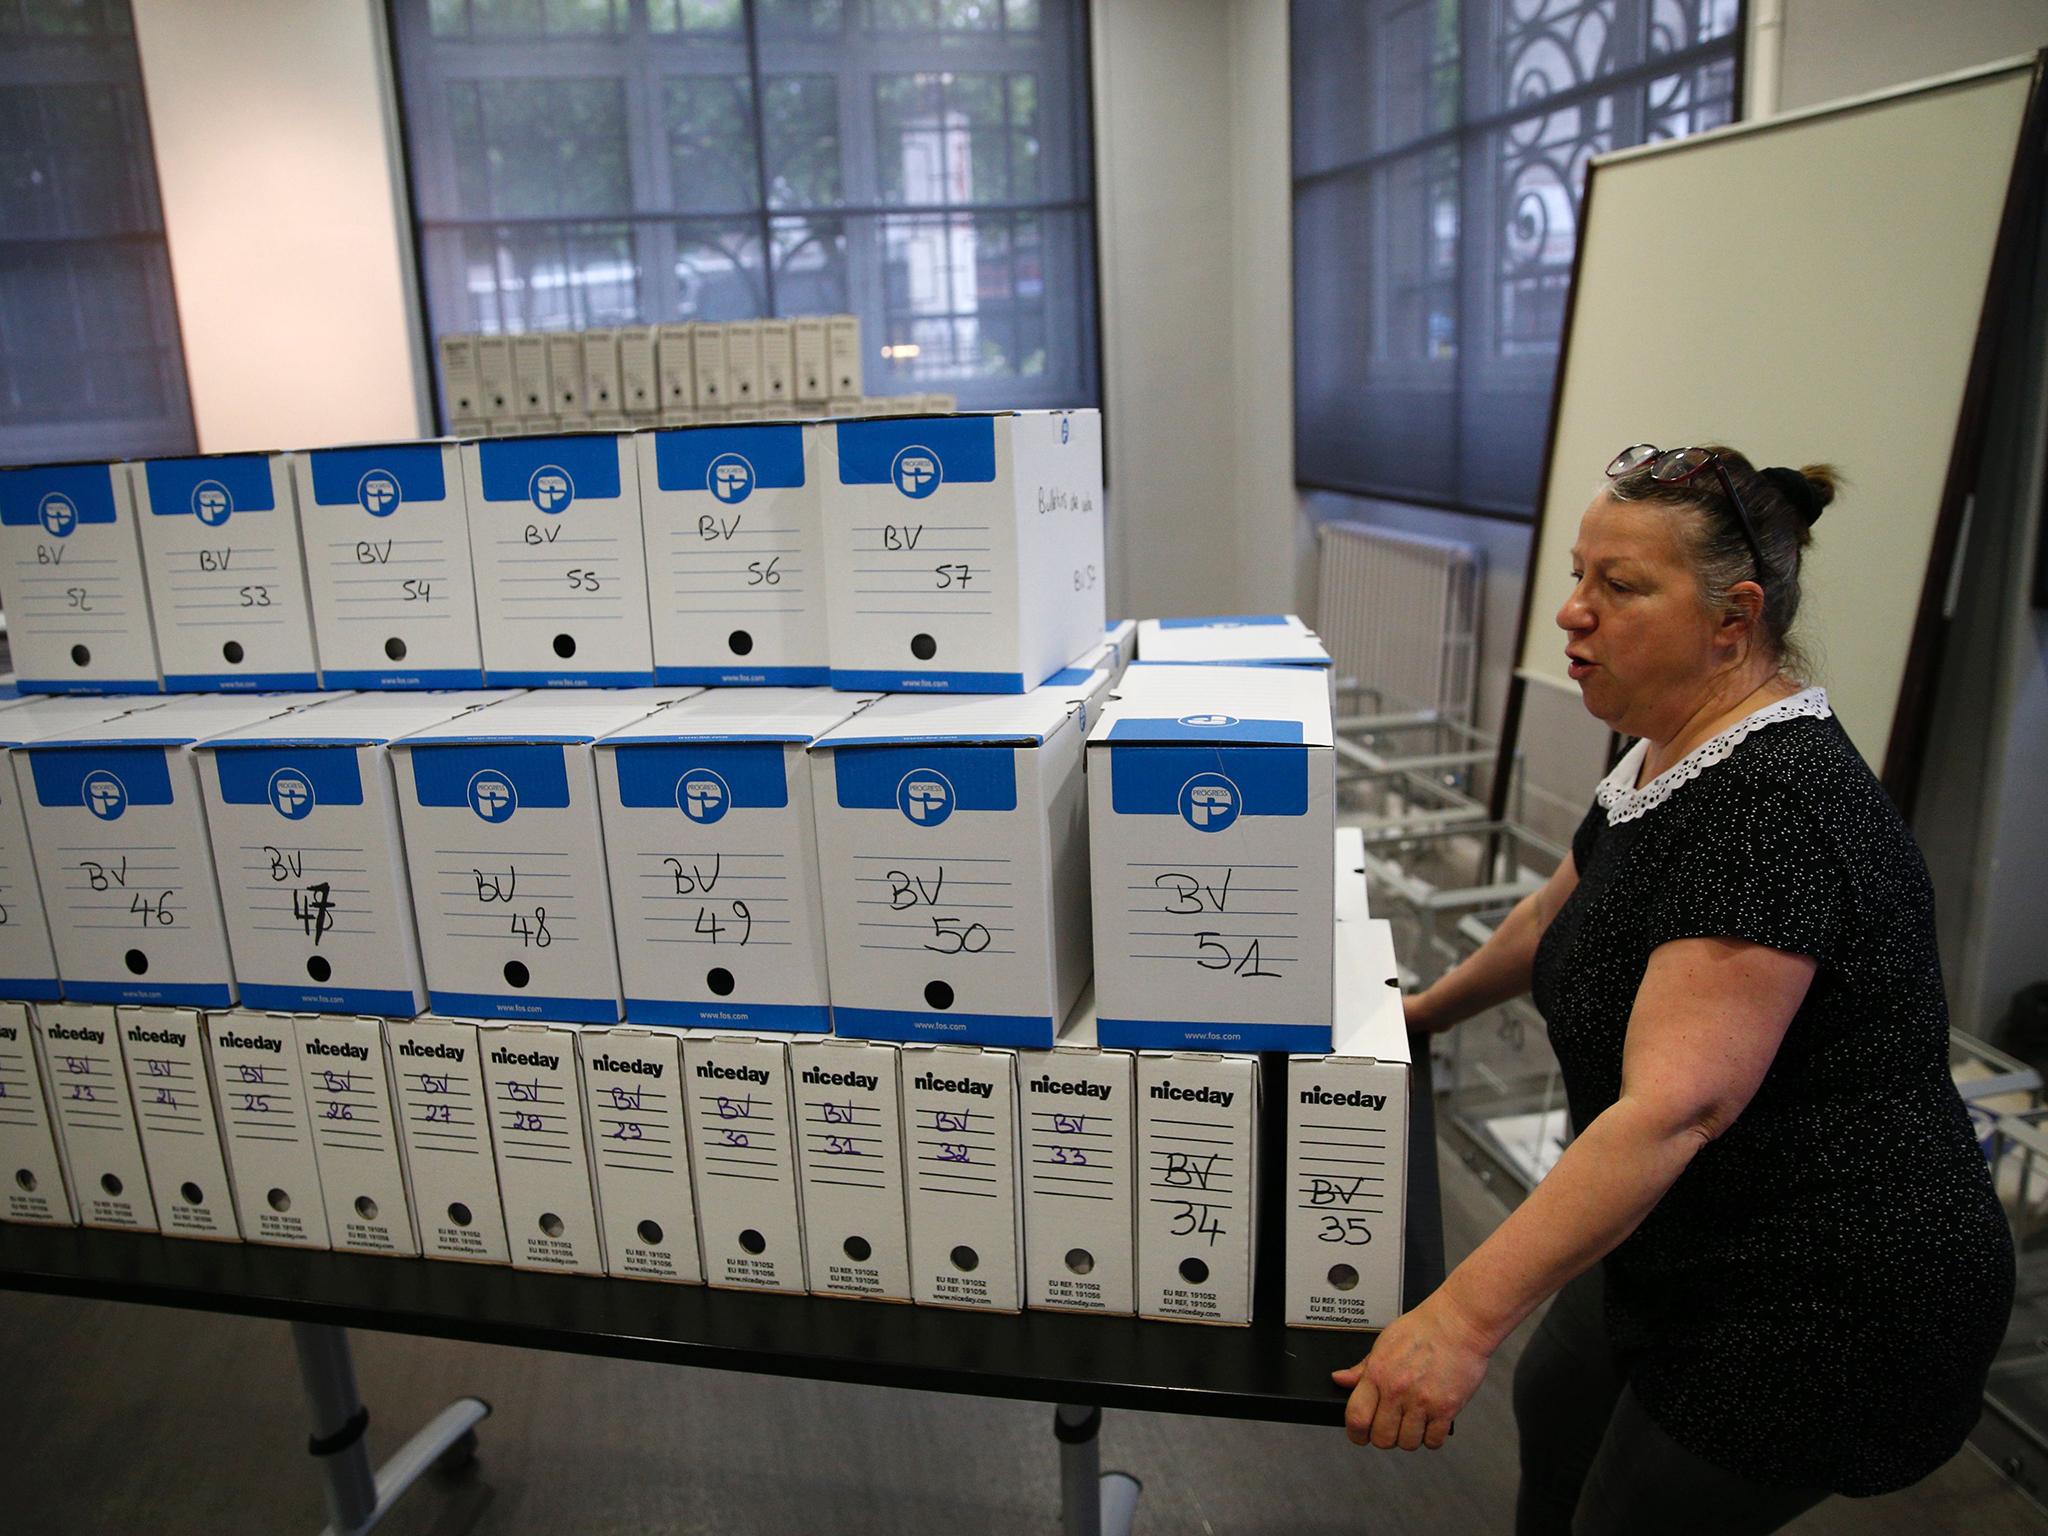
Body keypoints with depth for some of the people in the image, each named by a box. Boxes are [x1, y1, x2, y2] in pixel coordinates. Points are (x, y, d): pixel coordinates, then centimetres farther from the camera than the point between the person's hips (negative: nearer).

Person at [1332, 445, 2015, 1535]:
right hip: (1695, 1252, 9)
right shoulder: (1673, 753, 1)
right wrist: (1418, 1014, 24)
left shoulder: (1776, 808, -30)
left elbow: (1674, 1107, -38)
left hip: (1827, 1307, -9)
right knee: (1555, 1408, 24)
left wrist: (1463, 1317, -42)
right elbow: (1562, 914, 18)